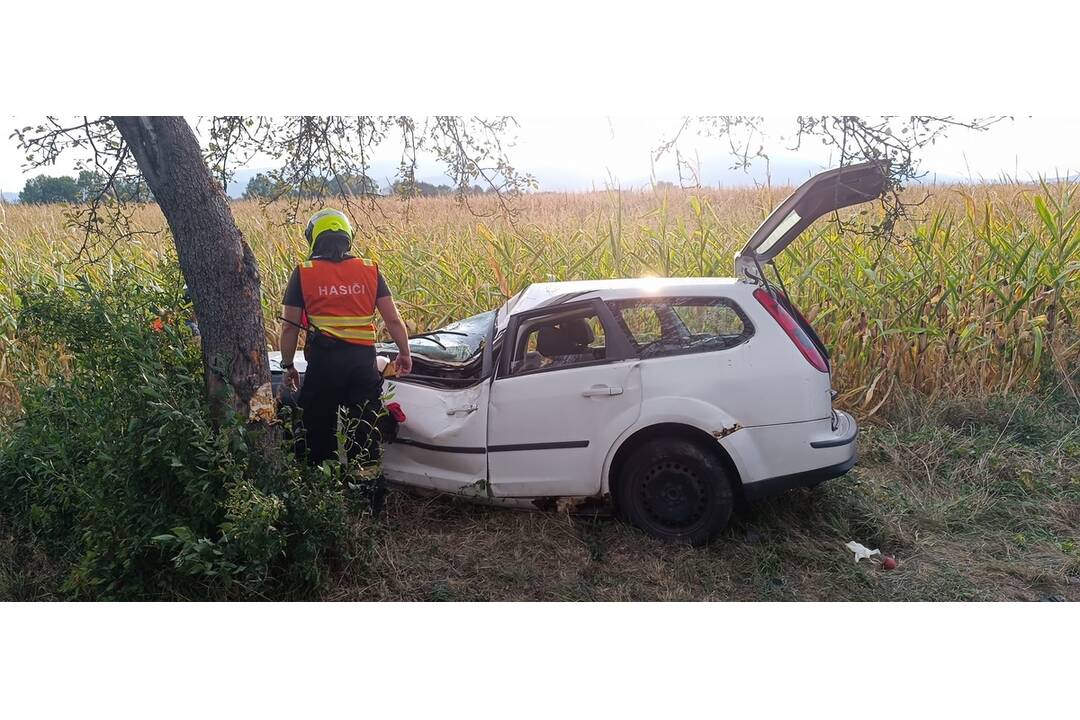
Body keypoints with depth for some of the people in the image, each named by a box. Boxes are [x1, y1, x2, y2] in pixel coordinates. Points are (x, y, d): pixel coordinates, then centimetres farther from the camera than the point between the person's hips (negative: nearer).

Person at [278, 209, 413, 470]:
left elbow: (290, 327, 0)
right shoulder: (370, 270, 5)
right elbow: (393, 319, 2)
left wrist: (288, 365, 11)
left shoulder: (303, 273, 0)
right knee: (364, 429, 14)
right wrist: (404, 353, 15)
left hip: (323, 360, -2)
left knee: (317, 429, 13)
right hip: (363, 359, 2)